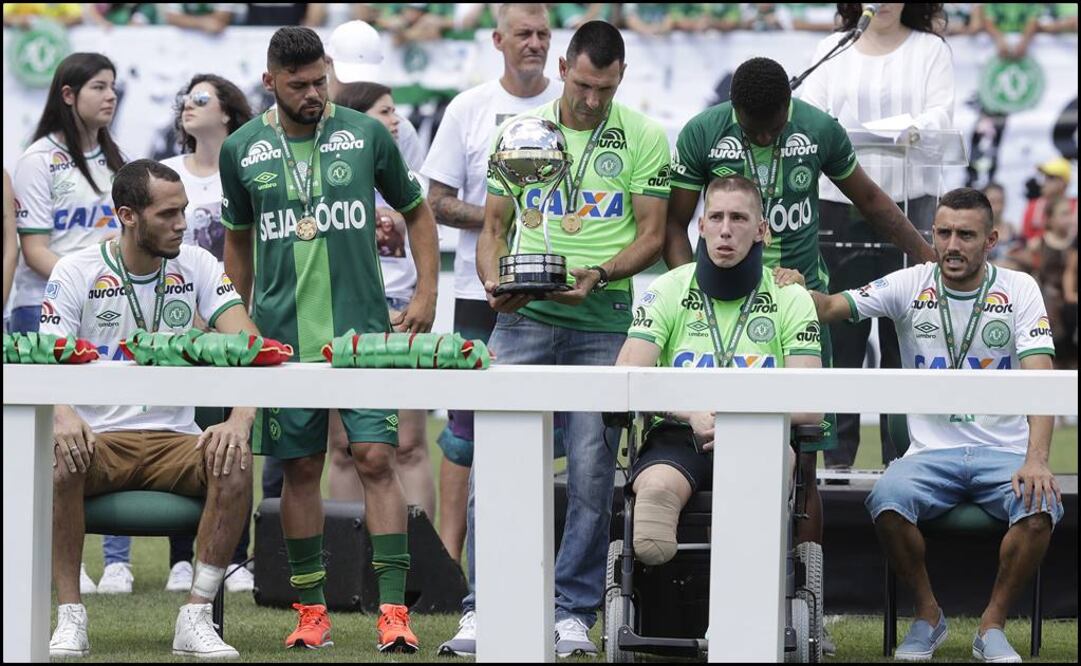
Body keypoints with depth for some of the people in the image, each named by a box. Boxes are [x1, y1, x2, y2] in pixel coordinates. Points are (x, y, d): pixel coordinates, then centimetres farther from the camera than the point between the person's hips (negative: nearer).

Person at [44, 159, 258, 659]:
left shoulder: (196, 266, 3)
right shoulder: (75, 272, -2)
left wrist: (240, 419, -29)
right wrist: (62, 417, -35)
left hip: (174, 441, 2)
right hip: (96, 440, -2)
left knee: (235, 462, -29)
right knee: (58, 461, -35)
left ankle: (196, 617, -21)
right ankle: (70, 617, -24)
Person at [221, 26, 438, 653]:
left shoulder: (366, 135, 2)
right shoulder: (243, 150, 5)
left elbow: (417, 211, 13)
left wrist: (426, 295, 5)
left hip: (364, 331, -1)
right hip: (284, 336, 1)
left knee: (377, 459, -9)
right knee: (301, 469, 5)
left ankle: (394, 609, -10)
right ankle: (312, 609, 13)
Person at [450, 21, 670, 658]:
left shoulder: (644, 137, 3)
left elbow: (652, 233, 1)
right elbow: (493, 227, 13)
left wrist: (598, 276, -16)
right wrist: (493, 282, -7)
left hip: (603, 322, -1)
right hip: (524, 316, 1)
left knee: (592, 471, -2)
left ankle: (575, 612, 6)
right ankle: (485, 607, 1)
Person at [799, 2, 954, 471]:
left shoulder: (930, 49, 9)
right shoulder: (833, 49, 14)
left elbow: (942, 112, -3)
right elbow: (808, 111, 6)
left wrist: (917, 128, -26)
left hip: (908, 201, -1)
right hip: (840, 202, 2)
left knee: (902, 333, -4)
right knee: (839, 330, -2)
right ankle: (837, 455, 1)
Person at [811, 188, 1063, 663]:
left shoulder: (1019, 289, 1)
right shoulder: (910, 286, 5)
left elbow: (1041, 379, -11)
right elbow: (832, 306, -2)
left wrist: (1036, 460, -27)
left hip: (1004, 453, -1)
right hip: (931, 453, 1)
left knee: (1040, 508, -32)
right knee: (886, 502, -31)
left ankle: (992, 626, -9)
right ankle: (927, 617, -5)